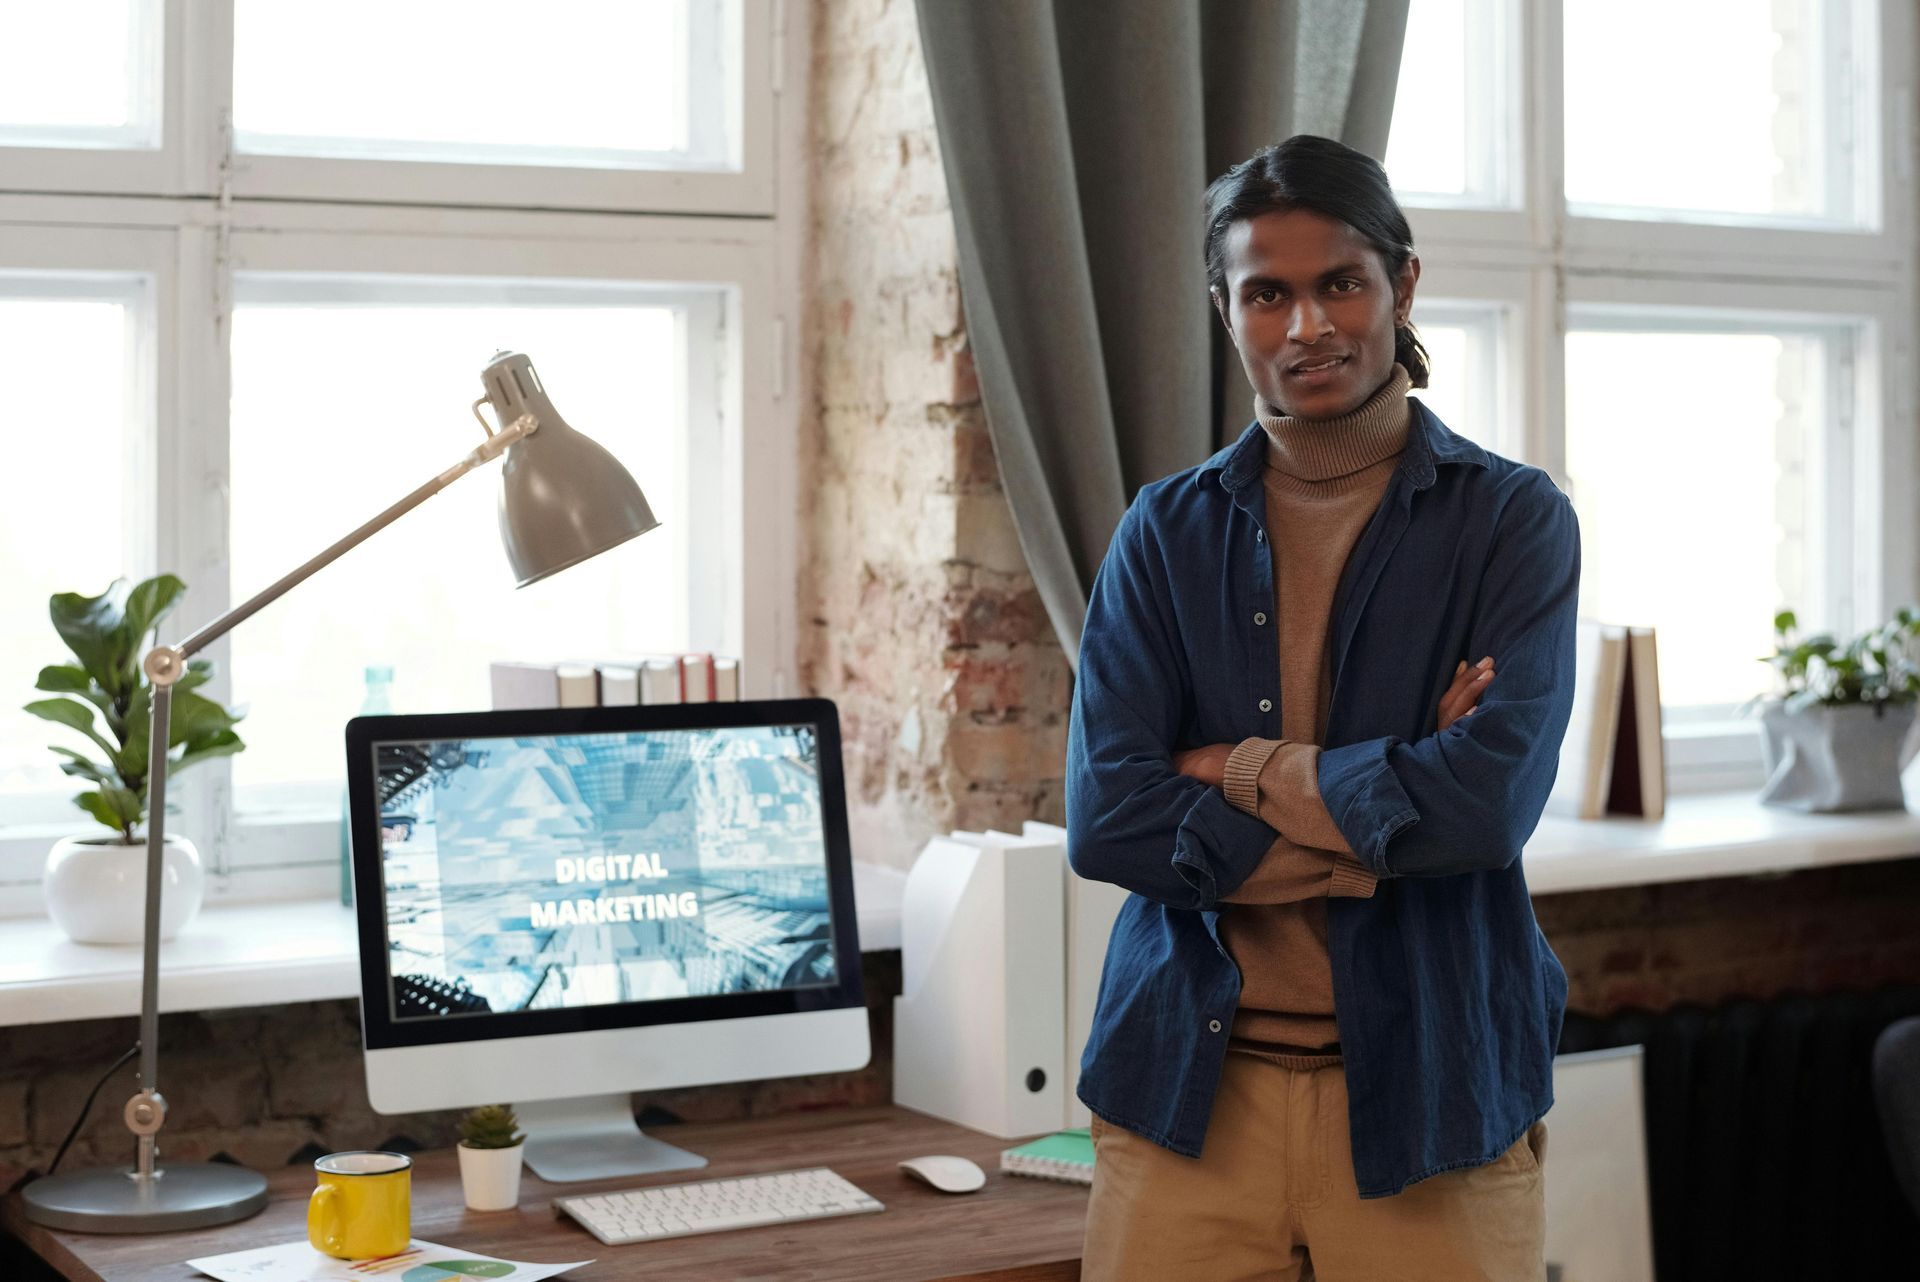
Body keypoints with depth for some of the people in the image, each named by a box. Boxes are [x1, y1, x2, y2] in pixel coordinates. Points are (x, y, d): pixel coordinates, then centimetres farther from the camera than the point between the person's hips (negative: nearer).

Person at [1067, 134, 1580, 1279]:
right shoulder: (1168, 532, 6)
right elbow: (1104, 820, -7)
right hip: (1188, 1096, 2)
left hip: (1434, 1095, -1)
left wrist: (1239, 769, -7)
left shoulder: (1513, 519, 0)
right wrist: (1381, 825, -12)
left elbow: (1490, 798, -15)